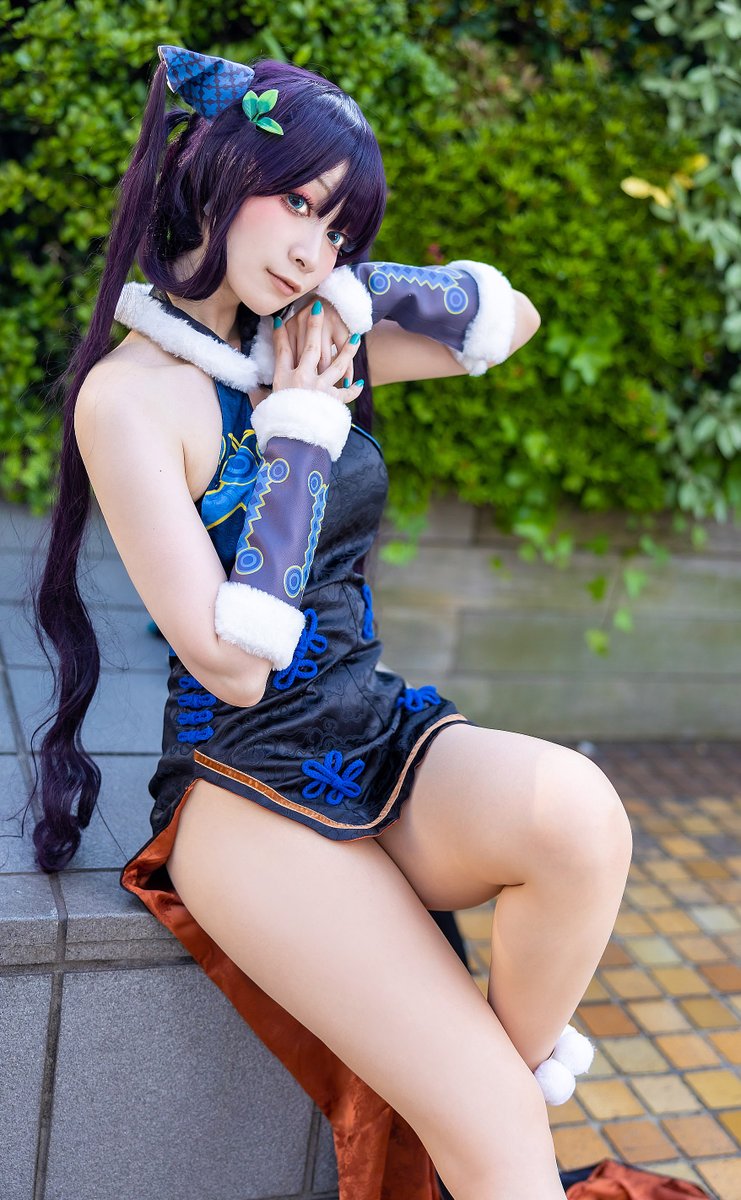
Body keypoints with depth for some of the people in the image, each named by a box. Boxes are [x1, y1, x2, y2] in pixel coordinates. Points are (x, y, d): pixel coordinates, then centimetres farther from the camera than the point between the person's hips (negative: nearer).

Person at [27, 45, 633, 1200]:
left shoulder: (315, 339, 7)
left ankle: (524, 1068, -4)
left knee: (574, 808, -29)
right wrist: (299, 421, -13)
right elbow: (234, 665, -16)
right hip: (248, 788, -5)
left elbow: (510, 320, 13)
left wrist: (352, 284, -1)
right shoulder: (130, 394, -11)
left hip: (385, 738, 6)